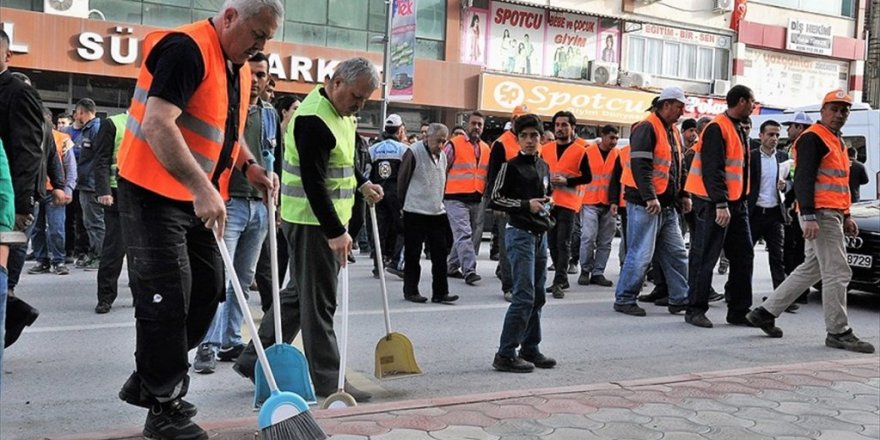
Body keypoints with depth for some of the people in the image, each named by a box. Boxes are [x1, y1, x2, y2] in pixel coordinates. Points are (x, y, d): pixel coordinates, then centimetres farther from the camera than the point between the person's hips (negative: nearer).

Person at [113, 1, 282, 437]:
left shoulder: (238, 67, 11)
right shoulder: (187, 49, -18)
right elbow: (157, 124, -29)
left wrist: (248, 165, 7)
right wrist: (202, 188, -34)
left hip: (198, 200, 9)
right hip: (154, 193, -9)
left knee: (207, 289, 12)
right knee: (166, 299, -5)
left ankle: (148, 380, 27)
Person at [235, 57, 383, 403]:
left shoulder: (341, 111, 11)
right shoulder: (313, 119, -20)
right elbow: (313, 183, -25)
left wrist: (362, 183, 15)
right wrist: (335, 232, -26)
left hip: (326, 219, 10)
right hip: (311, 221, -10)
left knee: (299, 292, 16)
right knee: (318, 300, -2)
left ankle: (253, 359, 26)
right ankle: (326, 380, 8)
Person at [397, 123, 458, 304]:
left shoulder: (442, 155, 12)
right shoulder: (414, 152, -10)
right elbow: (402, 180, -6)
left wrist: (438, 202, 15)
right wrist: (405, 205, -1)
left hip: (437, 212, 6)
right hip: (415, 212, -6)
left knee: (440, 254, 4)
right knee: (413, 254, 4)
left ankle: (440, 292, 10)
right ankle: (410, 291, 14)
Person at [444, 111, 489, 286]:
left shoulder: (486, 149, 15)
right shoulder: (454, 144, -2)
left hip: (477, 200, 6)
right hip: (456, 199, -6)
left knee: (473, 236, 9)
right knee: (464, 234, -14)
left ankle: (452, 267, 22)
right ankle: (469, 270, -18)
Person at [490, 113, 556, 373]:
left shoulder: (544, 167, 14)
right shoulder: (511, 166, -7)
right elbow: (495, 200, -10)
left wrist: (547, 203, 8)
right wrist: (526, 205, -17)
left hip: (541, 235, 8)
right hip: (521, 235, -8)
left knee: (538, 296, 11)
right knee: (524, 296, -12)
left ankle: (530, 349, 22)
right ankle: (505, 355, -7)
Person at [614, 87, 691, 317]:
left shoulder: (673, 131, 18)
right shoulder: (647, 128, -11)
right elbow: (640, 166, -20)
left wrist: (683, 195, 17)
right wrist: (650, 198, -26)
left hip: (667, 206, 9)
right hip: (645, 205, -9)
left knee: (677, 253, 9)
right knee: (640, 255, -5)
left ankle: (680, 299, 17)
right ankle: (624, 299, 6)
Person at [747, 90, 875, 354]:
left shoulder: (837, 141, 22)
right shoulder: (812, 138, -10)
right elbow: (803, 179, -18)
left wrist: (846, 216, 23)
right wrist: (809, 216, -25)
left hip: (833, 215, 10)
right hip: (820, 215, -10)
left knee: (812, 270, 14)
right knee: (837, 273, -7)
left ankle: (765, 312, 18)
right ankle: (838, 332, 2)